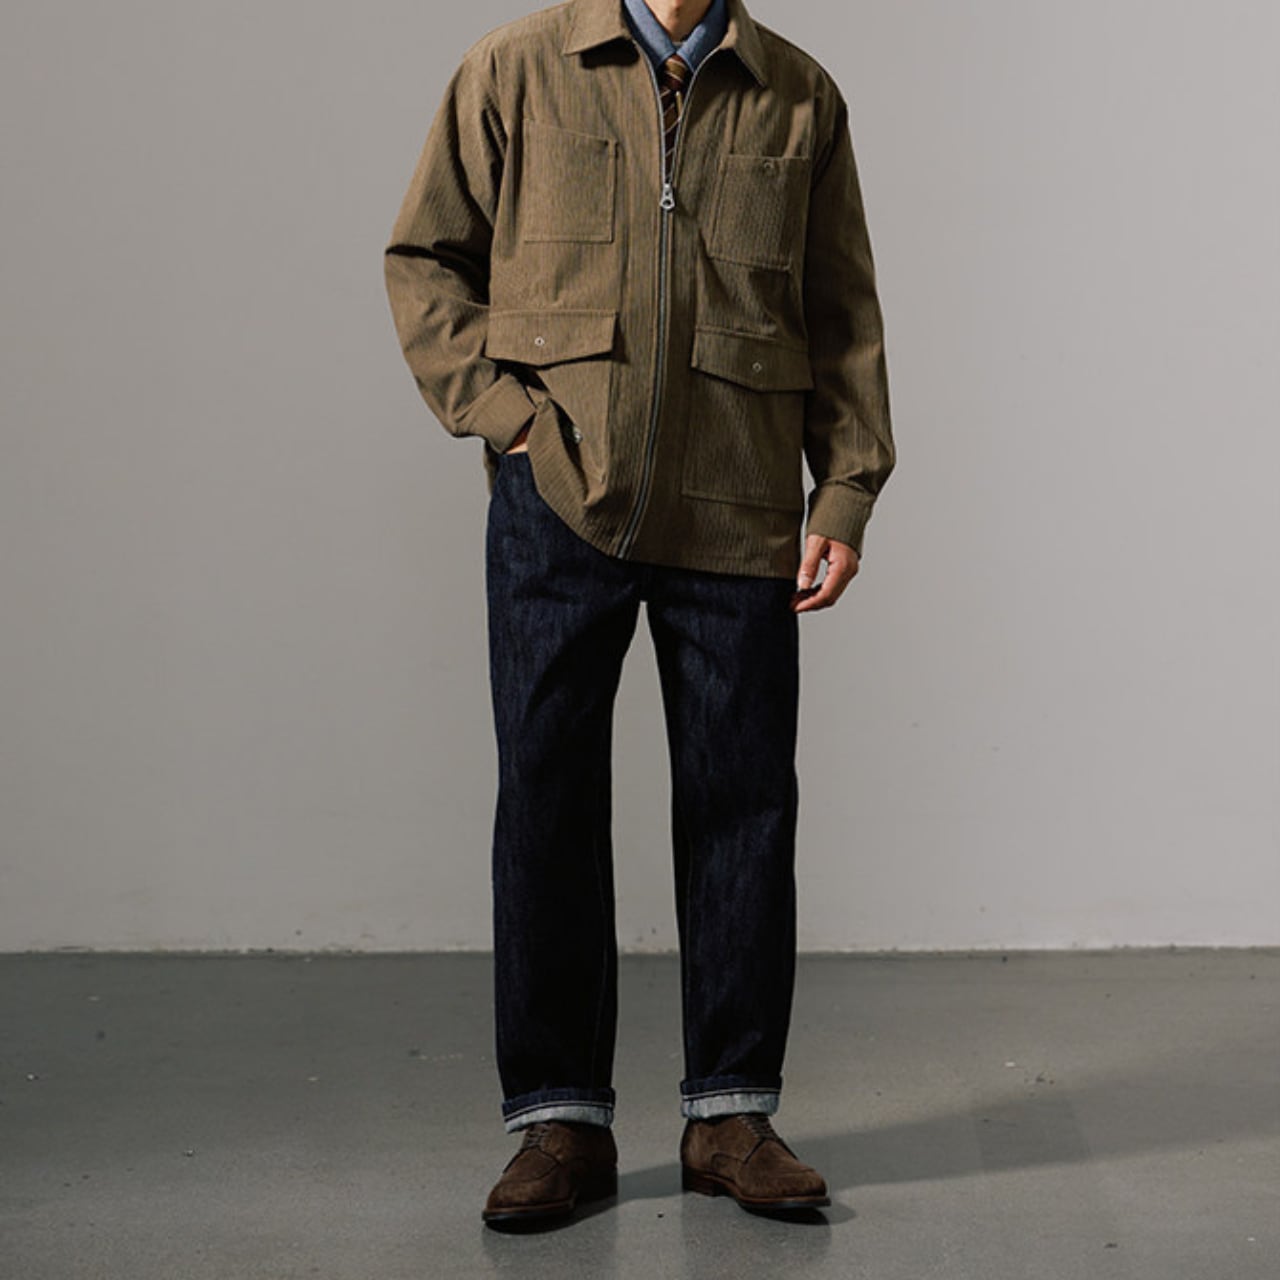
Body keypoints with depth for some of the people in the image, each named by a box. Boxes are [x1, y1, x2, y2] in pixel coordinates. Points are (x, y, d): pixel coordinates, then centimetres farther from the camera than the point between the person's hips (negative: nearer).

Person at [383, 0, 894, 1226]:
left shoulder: (800, 99, 9)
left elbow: (843, 314, 11)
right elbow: (423, 257, 9)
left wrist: (847, 493, 2)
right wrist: (501, 409, -4)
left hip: (737, 517, 1)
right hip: (557, 498, -1)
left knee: (741, 802, 3)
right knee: (546, 798, 2)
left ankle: (731, 1113, 17)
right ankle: (559, 1116, 14)